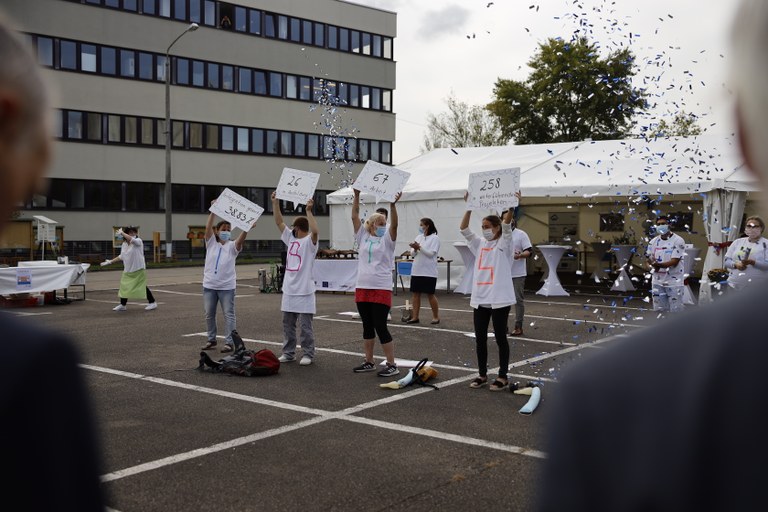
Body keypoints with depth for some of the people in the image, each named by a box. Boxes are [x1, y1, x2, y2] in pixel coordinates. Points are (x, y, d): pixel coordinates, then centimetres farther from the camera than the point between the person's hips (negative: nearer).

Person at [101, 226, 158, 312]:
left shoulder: (138, 241, -12)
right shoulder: (124, 244, 6)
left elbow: (131, 239, -35)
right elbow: (121, 256, 18)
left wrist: (121, 232, -27)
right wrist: (111, 261, 18)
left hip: (138, 269, -6)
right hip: (127, 269, 6)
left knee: (142, 286, -3)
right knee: (124, 286, 8)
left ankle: (152, 303, 8)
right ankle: (123, 305, 20)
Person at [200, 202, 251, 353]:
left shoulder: (232, 246, 0)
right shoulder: (211, 242, 4)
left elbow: (241, 239, -20)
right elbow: (208, 227, -10)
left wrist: (247, 228, -39)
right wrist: (213, 210, -20)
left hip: (227, 286, -2)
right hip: (209, 285, 2)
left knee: (229, 315, -1)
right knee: (209, 314, 11)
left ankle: (229, 342, 3)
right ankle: (211, 340, 24)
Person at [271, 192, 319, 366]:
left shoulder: (310, 241, -9)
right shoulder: (290, 238, 13)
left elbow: (315, 231, -30)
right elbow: (279, 222, 13)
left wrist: (309, 211, -30)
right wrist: (275, 203, 6)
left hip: (304, 291, -8)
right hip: (289, 289, 8)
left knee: (305, 325, -1)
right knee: (287, 323, 13)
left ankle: (308, 354, 7)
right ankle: (288, 352, 22)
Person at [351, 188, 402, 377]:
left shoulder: (387, 239, 2)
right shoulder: (363, 237, 10)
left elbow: (394, 225, -15)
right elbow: (355, 217, 4)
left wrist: (393, 205, -28)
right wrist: (356, 196, -5)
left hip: (381, 289, -4)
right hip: (362, 288, 4)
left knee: (380, 327, -6)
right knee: (367, 326, 12)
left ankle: (392, 365, 1)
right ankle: (369, 362, 22)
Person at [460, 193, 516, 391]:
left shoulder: (503, 244, -2)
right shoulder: (479, 244, 12)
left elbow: (507, 225, -17)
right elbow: (463, 228, 4)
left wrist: (511, 207, -30)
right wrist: (469, 206, -3)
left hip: (499, 299, -5)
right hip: (479, 298, 5)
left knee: (500, 337, 2)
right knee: (480, 338, 9)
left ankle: (502, 376, 10)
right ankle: (482, 374, 20)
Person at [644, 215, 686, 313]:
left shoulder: (678, 241, -10)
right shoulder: (653, 241, 7)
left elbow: (675, 261, -16)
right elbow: (649, 258, 8)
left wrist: (659, 265, -28)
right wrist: (652, 262, -16)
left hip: (674, 281, -5)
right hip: (657, 281, 5)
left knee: (675, 311, -1)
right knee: (659, 310, 12)